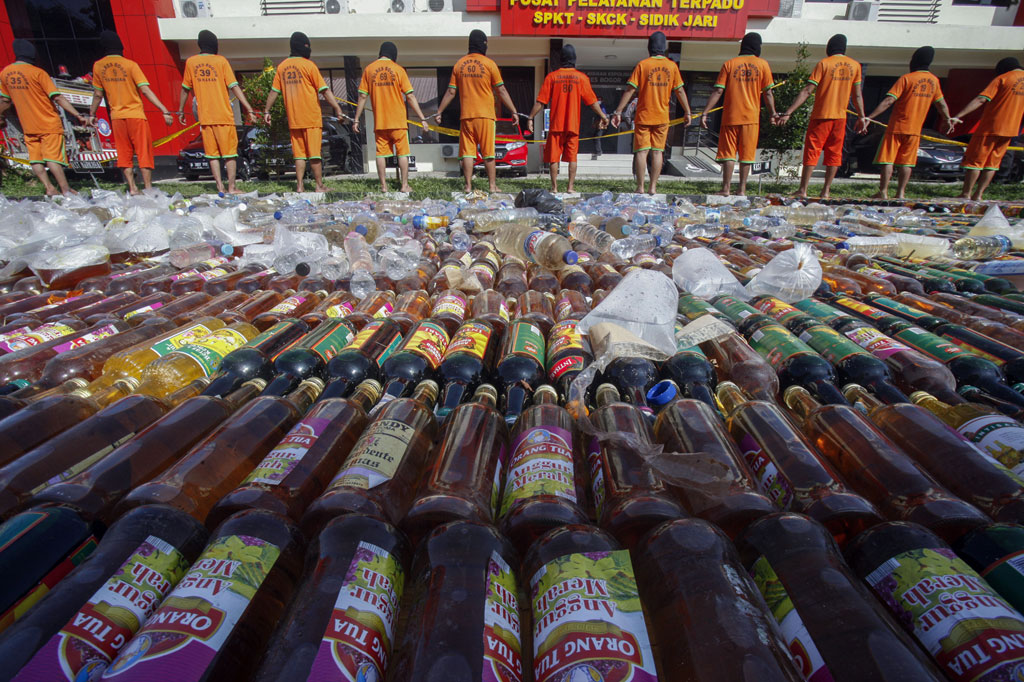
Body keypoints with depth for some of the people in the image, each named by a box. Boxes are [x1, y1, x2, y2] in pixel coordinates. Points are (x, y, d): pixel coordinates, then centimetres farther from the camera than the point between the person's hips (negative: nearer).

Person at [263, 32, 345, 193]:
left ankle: (300, 186, 4)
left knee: (299, 153, 8)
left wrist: (267, 111, 20)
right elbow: (324, 90, -10)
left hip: (293, 119, 5)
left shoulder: (282, 66, 11)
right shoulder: (308, 65, -5)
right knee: (314, 152, -2)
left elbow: (274, 91, 14)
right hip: (311, 118, -5)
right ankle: (319, 186, 0)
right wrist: (337, 109, -7)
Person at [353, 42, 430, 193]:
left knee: (381, 152, 7)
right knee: (403, 152, 4)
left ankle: (383, 185, 5)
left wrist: (356, 119, 8)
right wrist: (422, 118, -1)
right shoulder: (398, 69, -1)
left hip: (379, 121, 2)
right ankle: (405, 185, 1)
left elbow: (363, 96, 3)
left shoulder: (368, 69, 6)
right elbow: (410, 97, -4)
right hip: (398, 120, -2)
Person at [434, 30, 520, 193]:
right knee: (488, 152, 3)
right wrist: (514, 112, 5)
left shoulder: (459, 64, 7)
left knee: (467, 151, 3)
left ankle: (468, 186, 1)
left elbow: (451, 92, 6)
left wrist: (439, 112, 13)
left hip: (466, 115, 2)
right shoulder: (489, 64, -1)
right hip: (485, 115, -2)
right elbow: (501, 91, -1)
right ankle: (492, 185, 5)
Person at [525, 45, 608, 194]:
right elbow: (592, 101, 4)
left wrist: (530, 118, 6)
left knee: (554, 157, 3)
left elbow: (541, 101, -1)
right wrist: (603, 116, 14)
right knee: (572, 157, 6)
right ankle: (571, 186, 1)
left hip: (556, 125, -1)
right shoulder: (581, 77, 2)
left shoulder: (552, 76, 1)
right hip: (573, 124, 1)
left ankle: (554, 187, 2)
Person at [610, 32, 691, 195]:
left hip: (643, 116, -2)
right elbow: (679, 91, 7)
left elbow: (630, 90, -8)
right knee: (657, 152, 5)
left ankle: (640, 187, -4)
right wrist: (687, 112, 14)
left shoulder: (642, 64, -3)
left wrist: (618, 111, -4)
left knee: (642, 151, -1)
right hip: (662, 117, 2)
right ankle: (653, 187, 4)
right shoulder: (672, 66, 4)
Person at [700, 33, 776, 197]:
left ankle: (726, 188, -8)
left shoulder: (729, 64, 4)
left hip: (730, 116, 0)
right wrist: (772, 113, 9)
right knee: (747, 153, 4)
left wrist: (705, 113, -3)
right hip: (751, 116, 1)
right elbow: (767, 93, 2)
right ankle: (742, 189, 3)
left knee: (728, 152, 1)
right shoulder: (762, 64, 5)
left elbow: (718, 91, -3)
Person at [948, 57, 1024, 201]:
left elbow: (981, 99, -18)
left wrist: (957, 117, -26)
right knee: (992, 163, 11)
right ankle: (978, 194, 5)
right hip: (1011, 129, 6)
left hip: (991, 127, -6)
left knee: (974, 160, -1)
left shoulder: (1002, 78, -5)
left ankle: (966, 194, -4)